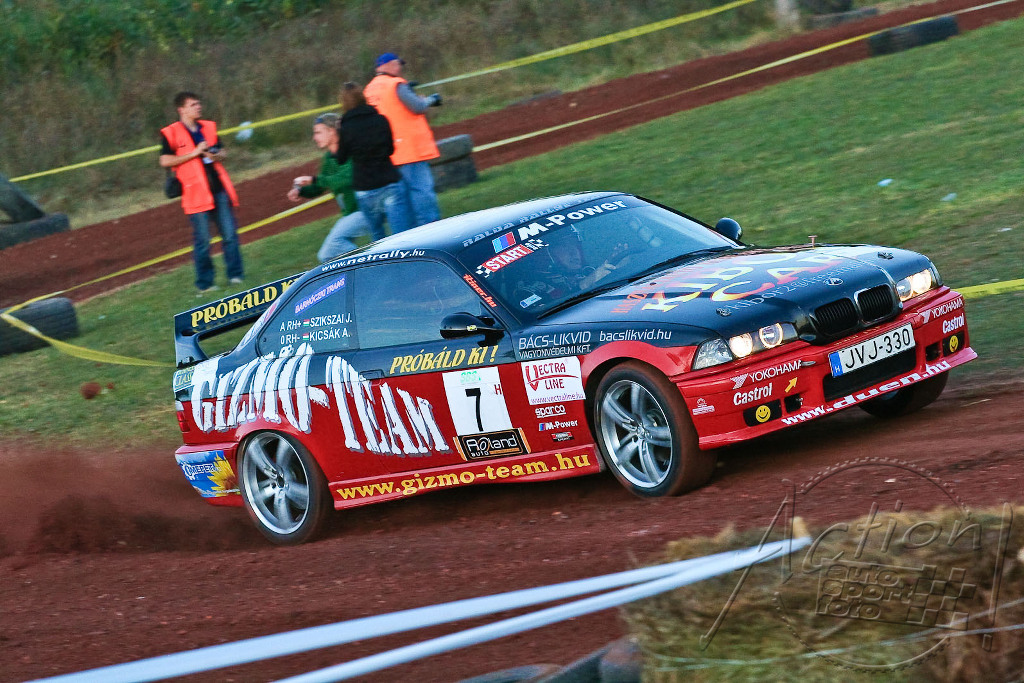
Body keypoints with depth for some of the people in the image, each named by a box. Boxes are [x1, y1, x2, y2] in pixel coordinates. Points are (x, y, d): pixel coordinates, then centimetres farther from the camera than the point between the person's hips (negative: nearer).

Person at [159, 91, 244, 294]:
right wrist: (195, 153, -14)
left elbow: (222, 151, 24)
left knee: (230, 234, 4)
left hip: (219, 188, 5)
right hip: (196, 193, -5)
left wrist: (217, 155, -1)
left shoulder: (209, 127, 14)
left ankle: (236, 275, 14)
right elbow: (165, 161, -12)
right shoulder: (171, 133, -3)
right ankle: (204, 283, 9)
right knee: (202, 241, -1)